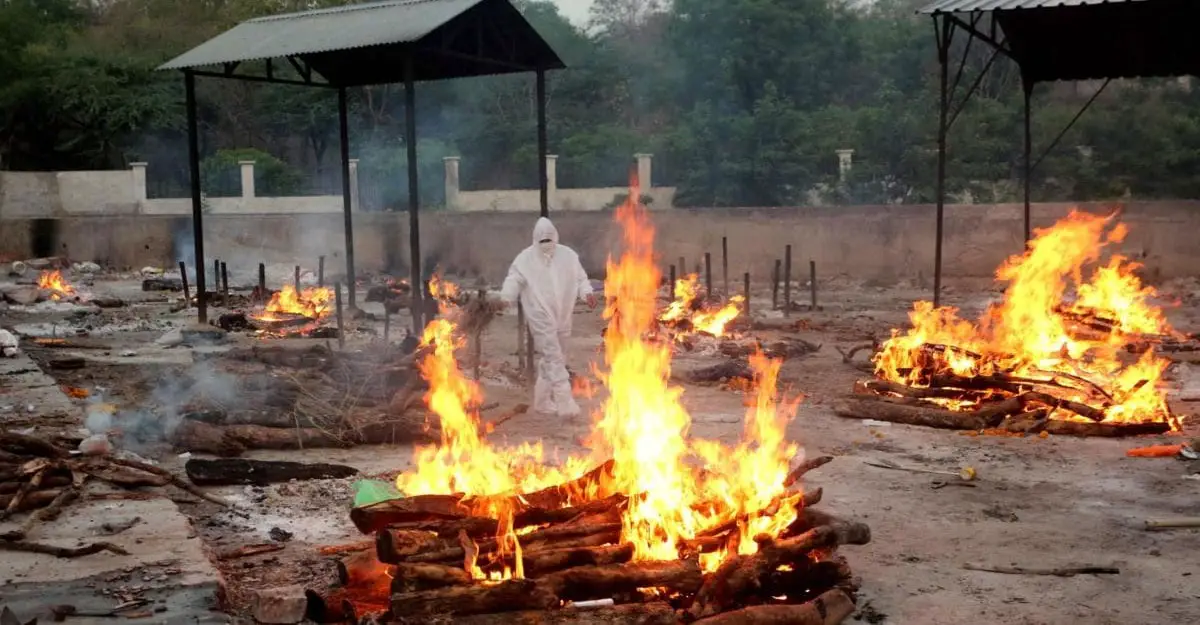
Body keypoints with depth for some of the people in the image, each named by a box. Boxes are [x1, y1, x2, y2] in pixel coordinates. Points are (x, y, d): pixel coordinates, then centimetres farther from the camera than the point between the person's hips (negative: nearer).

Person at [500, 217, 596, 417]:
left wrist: (587, 293, -9)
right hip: (541, 317, -4)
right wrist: (506, 298, -25)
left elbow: (580, 278, 11)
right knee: (554, 358, -12)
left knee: (548, 358, 13)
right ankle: (565, 402, -13)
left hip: (562, 317, 4)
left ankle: (543, 400, 25)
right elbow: (514, 280, -6)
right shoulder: (525, 259, -2)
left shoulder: (568, 256, 7)